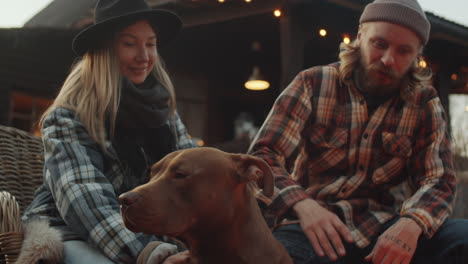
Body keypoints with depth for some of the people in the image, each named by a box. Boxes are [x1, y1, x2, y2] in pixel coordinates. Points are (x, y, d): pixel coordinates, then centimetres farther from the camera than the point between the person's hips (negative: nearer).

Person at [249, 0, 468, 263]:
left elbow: (439, 181, 1)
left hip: (385, 229, 3)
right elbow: (263, 155, -6)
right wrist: (303, 205, -27)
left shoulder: (425, 103, 7)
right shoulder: (313, 84, 1)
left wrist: (411, 224, -24)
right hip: (315, 227, -2)